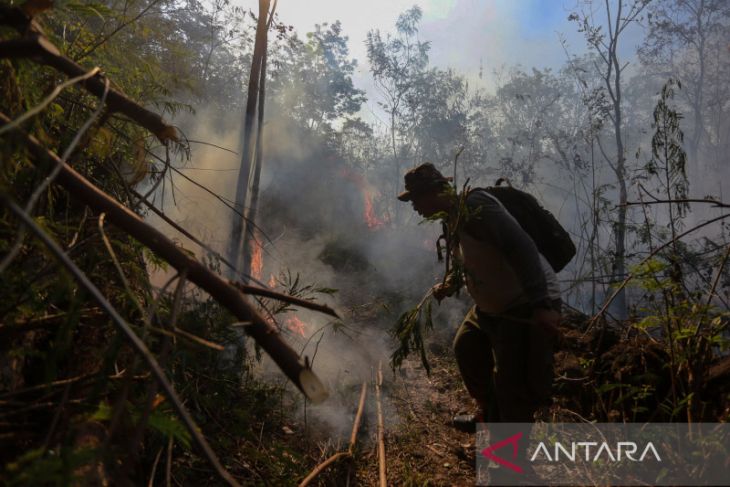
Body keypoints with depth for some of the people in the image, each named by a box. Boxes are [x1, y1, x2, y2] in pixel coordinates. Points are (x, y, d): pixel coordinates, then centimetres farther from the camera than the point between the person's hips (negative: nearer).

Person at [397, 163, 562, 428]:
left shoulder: (475, 204, -23)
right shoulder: (453, 216, 7)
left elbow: (521, 248, -31)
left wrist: (541, 305, -36)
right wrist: (450, 284, 6)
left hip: (527, 306, -10)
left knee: (513, 385, -8)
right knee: (466, 349, 22)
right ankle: (489, 414, 41)